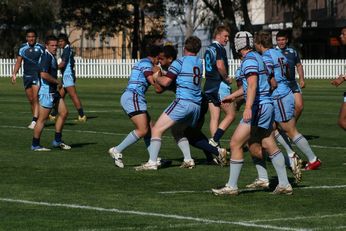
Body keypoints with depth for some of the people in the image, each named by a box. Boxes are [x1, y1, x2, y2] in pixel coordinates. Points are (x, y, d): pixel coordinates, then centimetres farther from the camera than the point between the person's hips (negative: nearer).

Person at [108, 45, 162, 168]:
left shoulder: (141, 62, 22)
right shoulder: (147, 64, -7)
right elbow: (153, 81, -18)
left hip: (128, 97, 11)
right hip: (133, 97, -11)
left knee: (149, 128, 7)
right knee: (142, 130, -16)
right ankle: (117, 151, -14)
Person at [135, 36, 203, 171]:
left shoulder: (180, 62, -3)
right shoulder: (199, 63, 18)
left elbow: (166, 82, -7)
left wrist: (156, 77, 14)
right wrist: (163, 72, 32)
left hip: (183, 102, -7)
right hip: (197, 104, 7)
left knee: (157, 129, -6)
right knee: (178, 131, 26)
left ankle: (152, 162, -18)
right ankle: (188, 160, 12)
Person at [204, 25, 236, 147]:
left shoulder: (209, 49, 17)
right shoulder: (219, 49, -11)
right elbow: (220, 66, -25)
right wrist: (226, 78, -9)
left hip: (209, 86, 9)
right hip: (219, 85, -9)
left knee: (214, 118, 7)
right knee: (231, 114, -3)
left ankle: (215, 146, 4)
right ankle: (214, 140, -13)